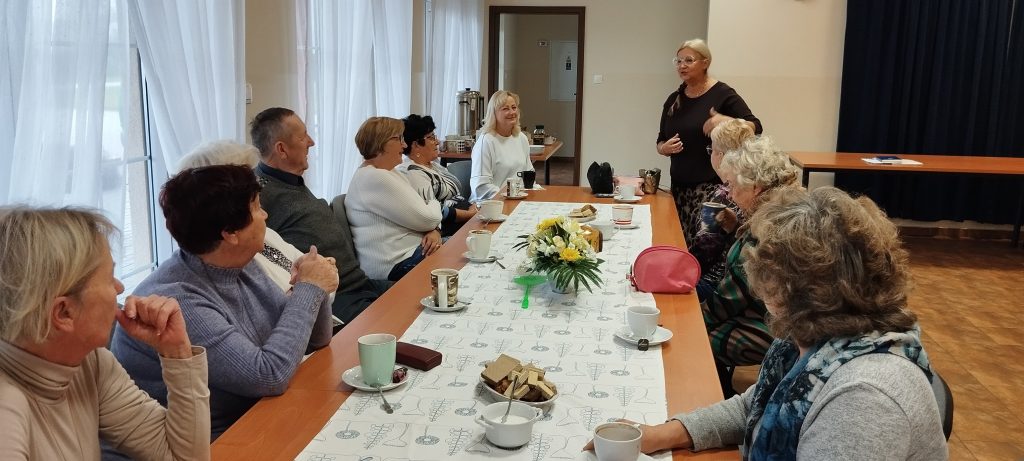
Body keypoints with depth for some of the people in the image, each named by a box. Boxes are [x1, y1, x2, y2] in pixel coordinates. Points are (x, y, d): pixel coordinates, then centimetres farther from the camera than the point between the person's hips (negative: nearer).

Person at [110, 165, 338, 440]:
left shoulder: (241, 267, 0)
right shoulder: (175, 300, -24)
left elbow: (314, 340, 7)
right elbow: (269, 377, -25)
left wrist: (316, 289, -12)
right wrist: (309, 289, -17)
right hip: (214, 445, -7)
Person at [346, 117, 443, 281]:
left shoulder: (390, 174, 15)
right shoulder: (375, 178, -17)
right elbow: (426, 219, -17)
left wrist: (435, 230, -8)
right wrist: (434, 204, 6)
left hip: (414, 248, 10)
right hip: (397, 265, -10)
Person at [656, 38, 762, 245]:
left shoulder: (723, 94, -3)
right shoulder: (673, 100, 14)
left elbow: (755, 128, -6)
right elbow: (661, 141, 21)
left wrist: (727, 121, -24)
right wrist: (665, 148, -3)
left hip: (712, 186, -5)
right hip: (679, 185, 5)